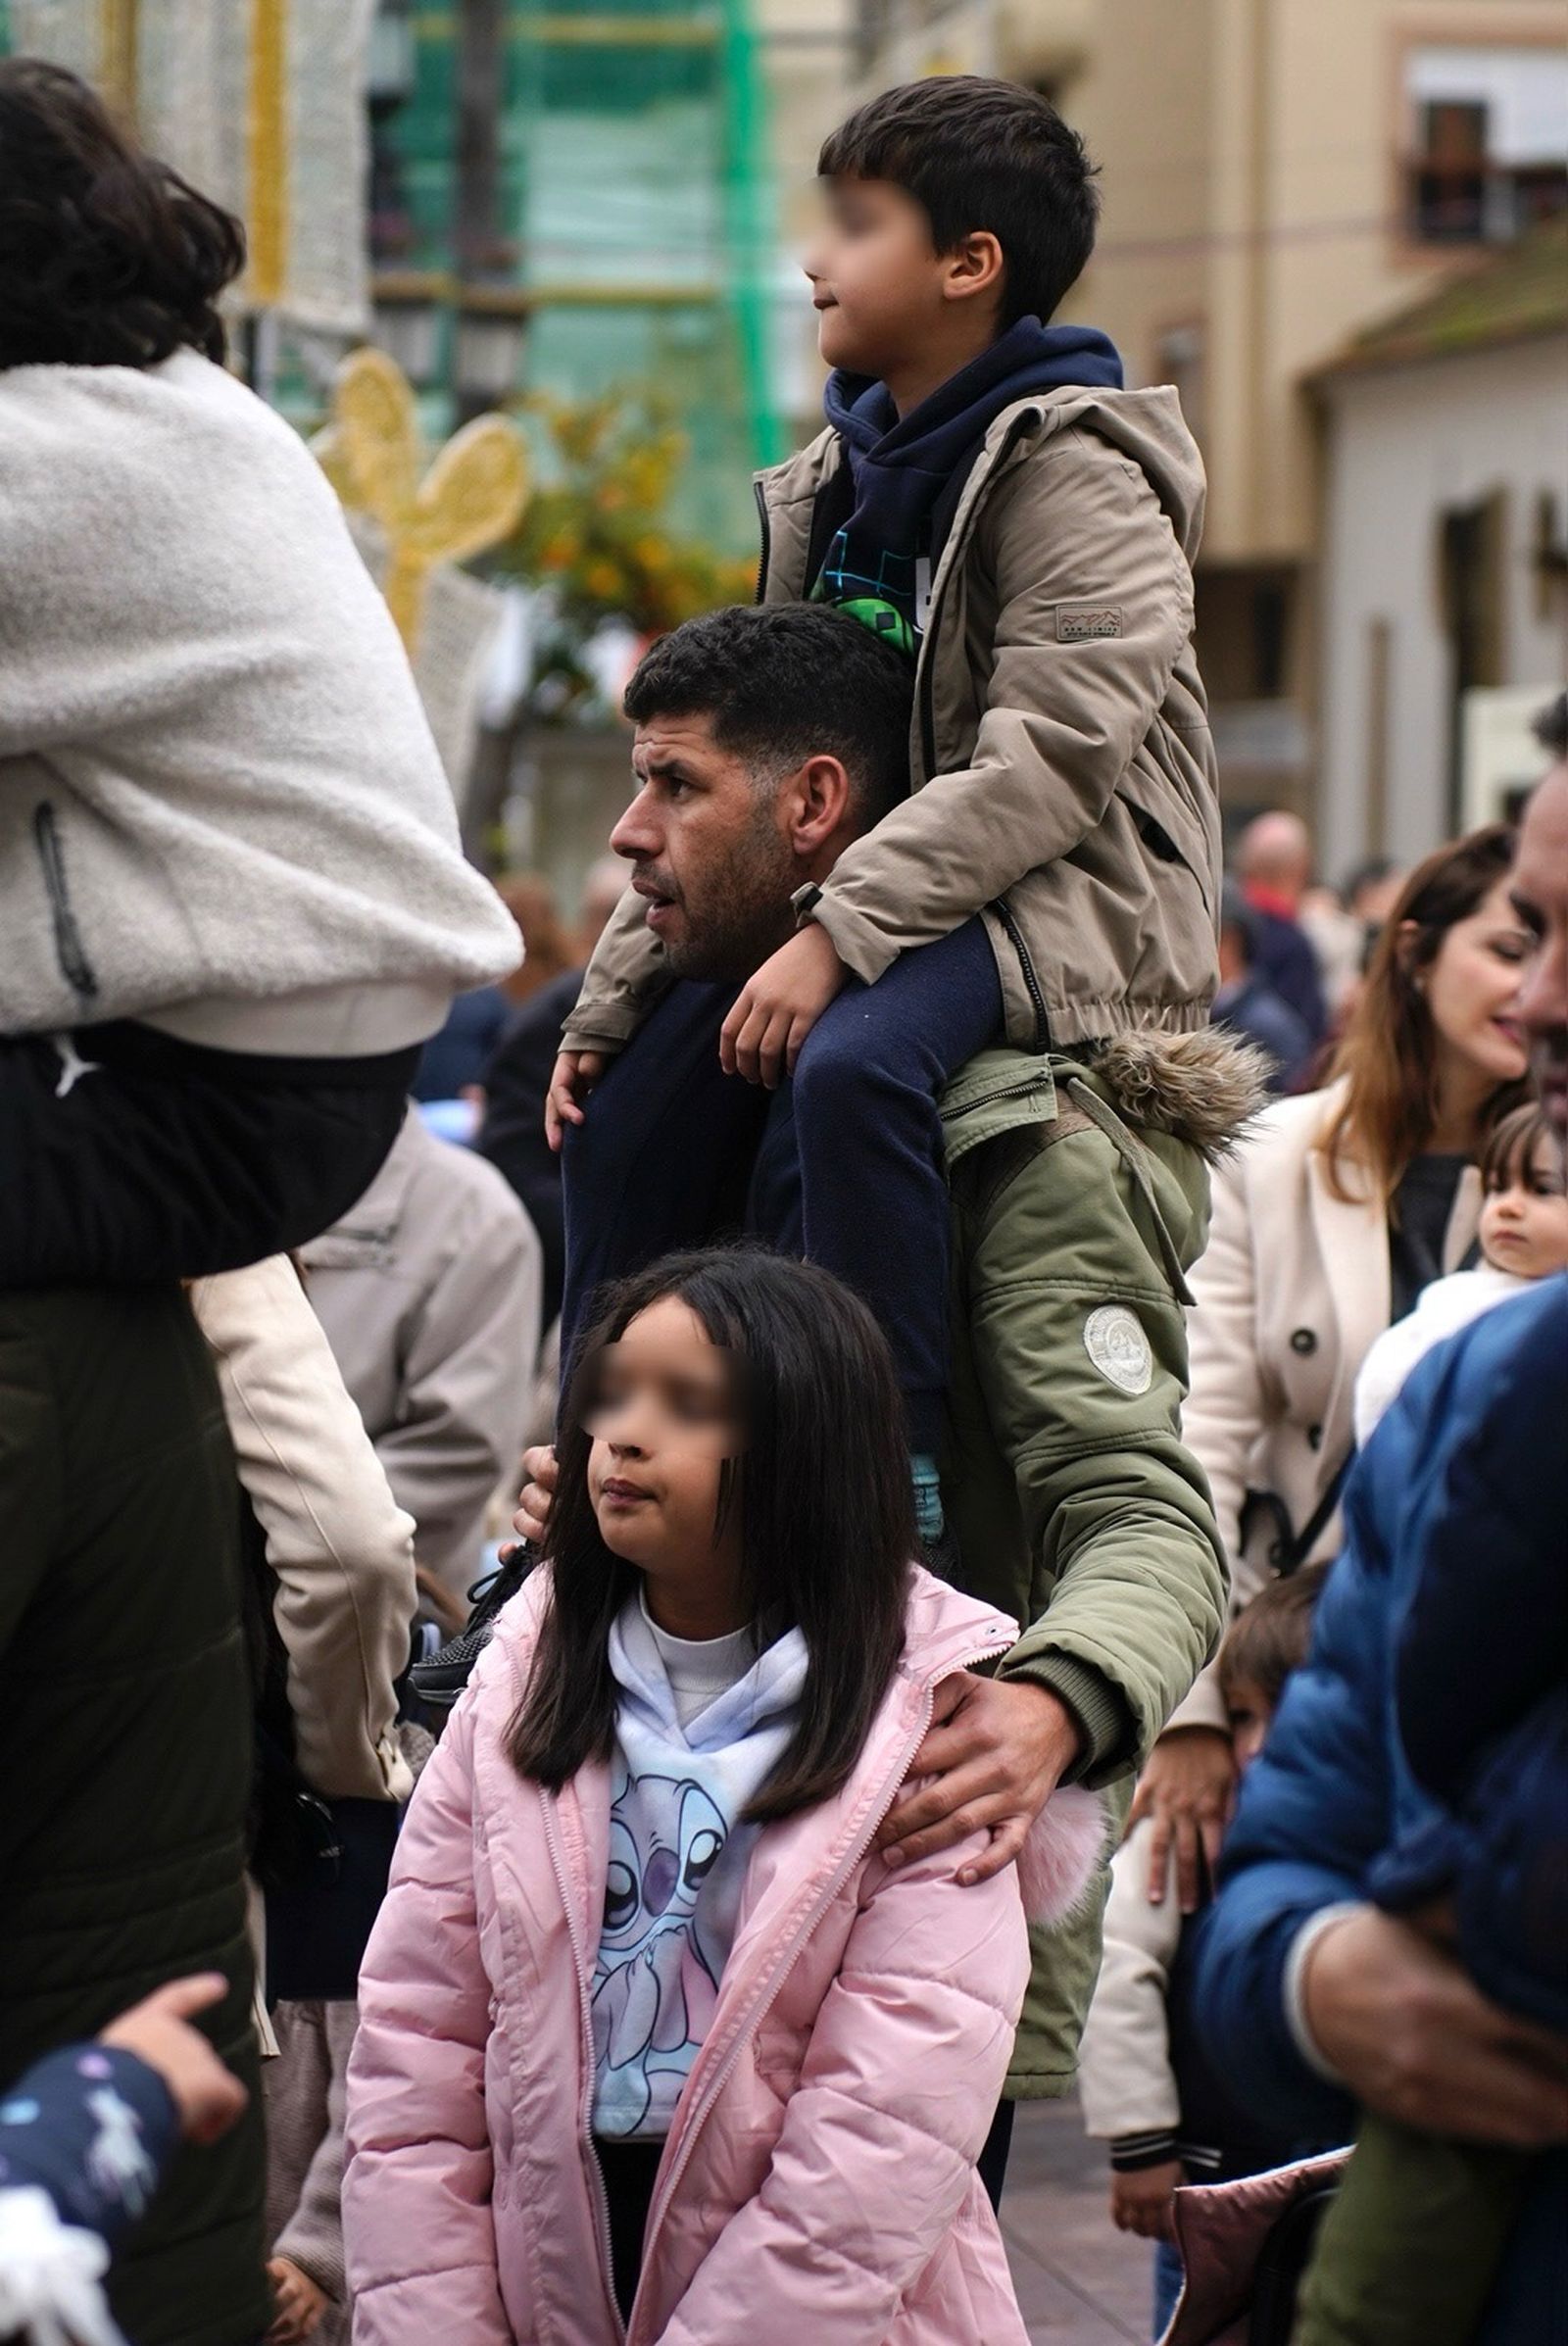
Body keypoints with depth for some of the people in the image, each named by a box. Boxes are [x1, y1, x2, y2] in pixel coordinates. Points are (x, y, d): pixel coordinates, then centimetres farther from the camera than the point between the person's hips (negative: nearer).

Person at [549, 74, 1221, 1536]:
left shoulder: (1075, 475, -11)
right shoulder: (838, 481, 14)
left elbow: (1044, 764, -24)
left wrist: (836, 935, -31)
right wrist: (614, 994, 7)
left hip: (1070, 898, -9)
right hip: (882, 897, 9)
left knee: (852, 1058, -35)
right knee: (627, 1083, 7)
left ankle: (890, 1471, -29)